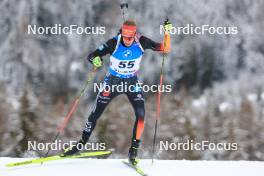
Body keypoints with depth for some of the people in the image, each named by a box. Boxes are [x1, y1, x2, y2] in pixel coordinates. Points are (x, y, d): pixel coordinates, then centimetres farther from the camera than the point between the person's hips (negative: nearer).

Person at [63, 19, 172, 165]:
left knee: (140, 114, -17)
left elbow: (165, 49, -16)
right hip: (113, 81, -1)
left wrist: (167, 32, -32)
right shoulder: (114, 43, -24)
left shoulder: (142, 42, -19)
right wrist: (95, 60, -46)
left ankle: (133, 151, -6)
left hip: (132, 83, 1)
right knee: (95, 114, 3)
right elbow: (91, 56, -22)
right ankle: (81, 143, 24)